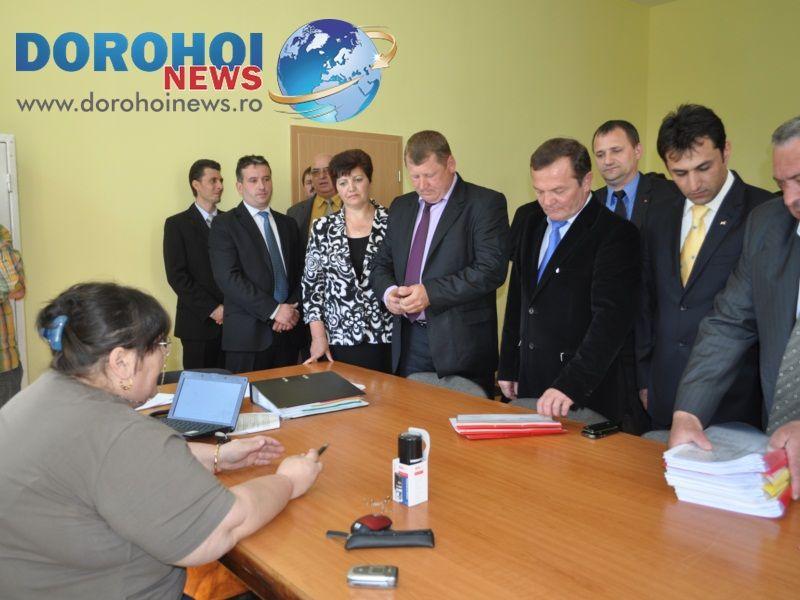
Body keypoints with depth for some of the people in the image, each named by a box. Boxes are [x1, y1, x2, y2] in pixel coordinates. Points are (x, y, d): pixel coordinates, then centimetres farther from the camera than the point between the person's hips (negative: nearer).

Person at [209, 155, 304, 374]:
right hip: (248, 334, -4)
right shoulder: (224, 224, -2)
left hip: (288, 330, 5)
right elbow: (228, 278, -12)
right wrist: (274, 310, -15)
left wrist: (293, 310, -3)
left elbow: (299, 273, 14)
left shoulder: (287, 224, 15)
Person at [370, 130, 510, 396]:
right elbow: (382, 264, 17)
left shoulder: (486, 203, -5)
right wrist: (388, 291, -5)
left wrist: (431, 293, -20)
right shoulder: (401, 207, 14)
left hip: (461, 342, -5)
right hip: (408, 340, 5)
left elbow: (492, 268, -16)